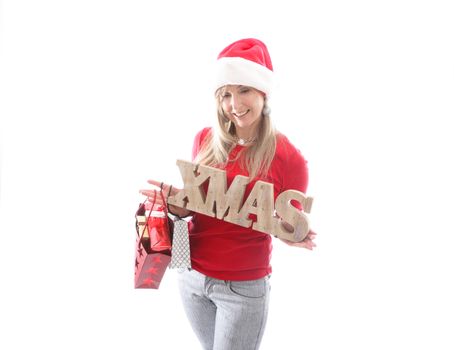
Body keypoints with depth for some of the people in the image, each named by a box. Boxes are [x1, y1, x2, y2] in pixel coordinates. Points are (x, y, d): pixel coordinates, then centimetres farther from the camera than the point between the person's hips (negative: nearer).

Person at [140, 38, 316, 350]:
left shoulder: (287, 157, -14)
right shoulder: (206, 140, -2)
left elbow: (291, 225, -4)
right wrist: (177, 202, -12)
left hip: (243, 286, -4)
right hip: (191, 274, 5)